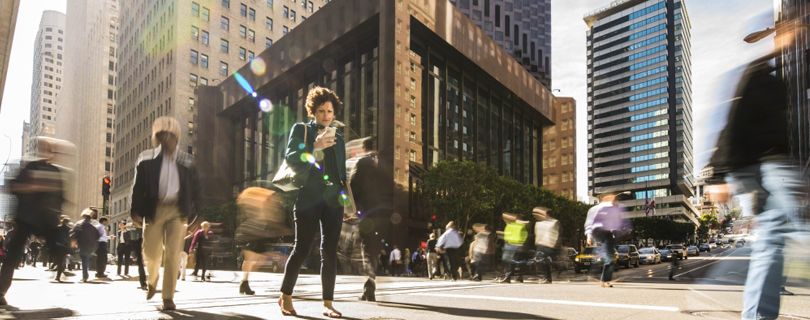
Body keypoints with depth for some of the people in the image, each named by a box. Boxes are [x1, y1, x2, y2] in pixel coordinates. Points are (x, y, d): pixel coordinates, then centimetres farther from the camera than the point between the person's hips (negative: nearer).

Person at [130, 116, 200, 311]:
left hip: (177, 210, 0)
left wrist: (192, 213, 3)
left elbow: (194, 188, 8)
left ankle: (168, 297, -1)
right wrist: (136, 211, -7)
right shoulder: (147, 159, 3)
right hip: (154, 209, 0)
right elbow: (138, 186, 1)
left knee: (173, 255, -6)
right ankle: (152, 281, 38)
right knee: (151, 253, 6)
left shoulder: (186, 161, 5)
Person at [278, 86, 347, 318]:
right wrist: (314, 147, -20)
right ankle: (285, 297, 15)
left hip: (333, 200, 4)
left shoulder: (338, 138, 18)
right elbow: (290, 160, -6)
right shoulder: (300, 130, 6)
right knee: (302, 249, -1)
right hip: (309, 199, -3)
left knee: (330, 252, 0)